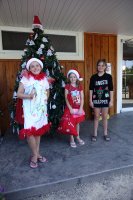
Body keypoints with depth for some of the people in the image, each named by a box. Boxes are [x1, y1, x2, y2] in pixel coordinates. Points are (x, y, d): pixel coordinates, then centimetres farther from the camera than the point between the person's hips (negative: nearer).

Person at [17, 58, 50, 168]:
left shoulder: (44, 79, 6)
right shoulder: (26, 78, -5)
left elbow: (47, 91, 21)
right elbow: (19, 94, -6)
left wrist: (46, 99, 5)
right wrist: (28, 96, -23)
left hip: (41, 108, 4)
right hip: (30, 109, -3)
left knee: (38, 130, 12)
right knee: (29, 131, -10)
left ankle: (36, 153, 29)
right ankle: (35, 154, 14)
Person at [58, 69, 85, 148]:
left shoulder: (80, 87, 3)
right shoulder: (67, 86, -5)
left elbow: (82, 99, 1)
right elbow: (66, 99, -9)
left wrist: (81, 108, -8)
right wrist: (70, 109, -15)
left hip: (79, 108, 3)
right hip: (70, 108, -3)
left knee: (77, 123, 15)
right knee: (70, 124, 2)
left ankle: (78, 137, 32)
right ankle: (72, 140, 18)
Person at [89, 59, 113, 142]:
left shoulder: (108, 76, -2)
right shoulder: (93, 77, -1)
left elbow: (111, 89, -1)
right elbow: (91, 89, 1)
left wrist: (111, 100, -4)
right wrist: (90, 100, -3)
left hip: (105, 99, 0)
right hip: (96, 100, 0)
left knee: (105, 117, 10)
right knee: (96, 117, 8)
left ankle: (105, 133, 24)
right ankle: (95, 134, 20)